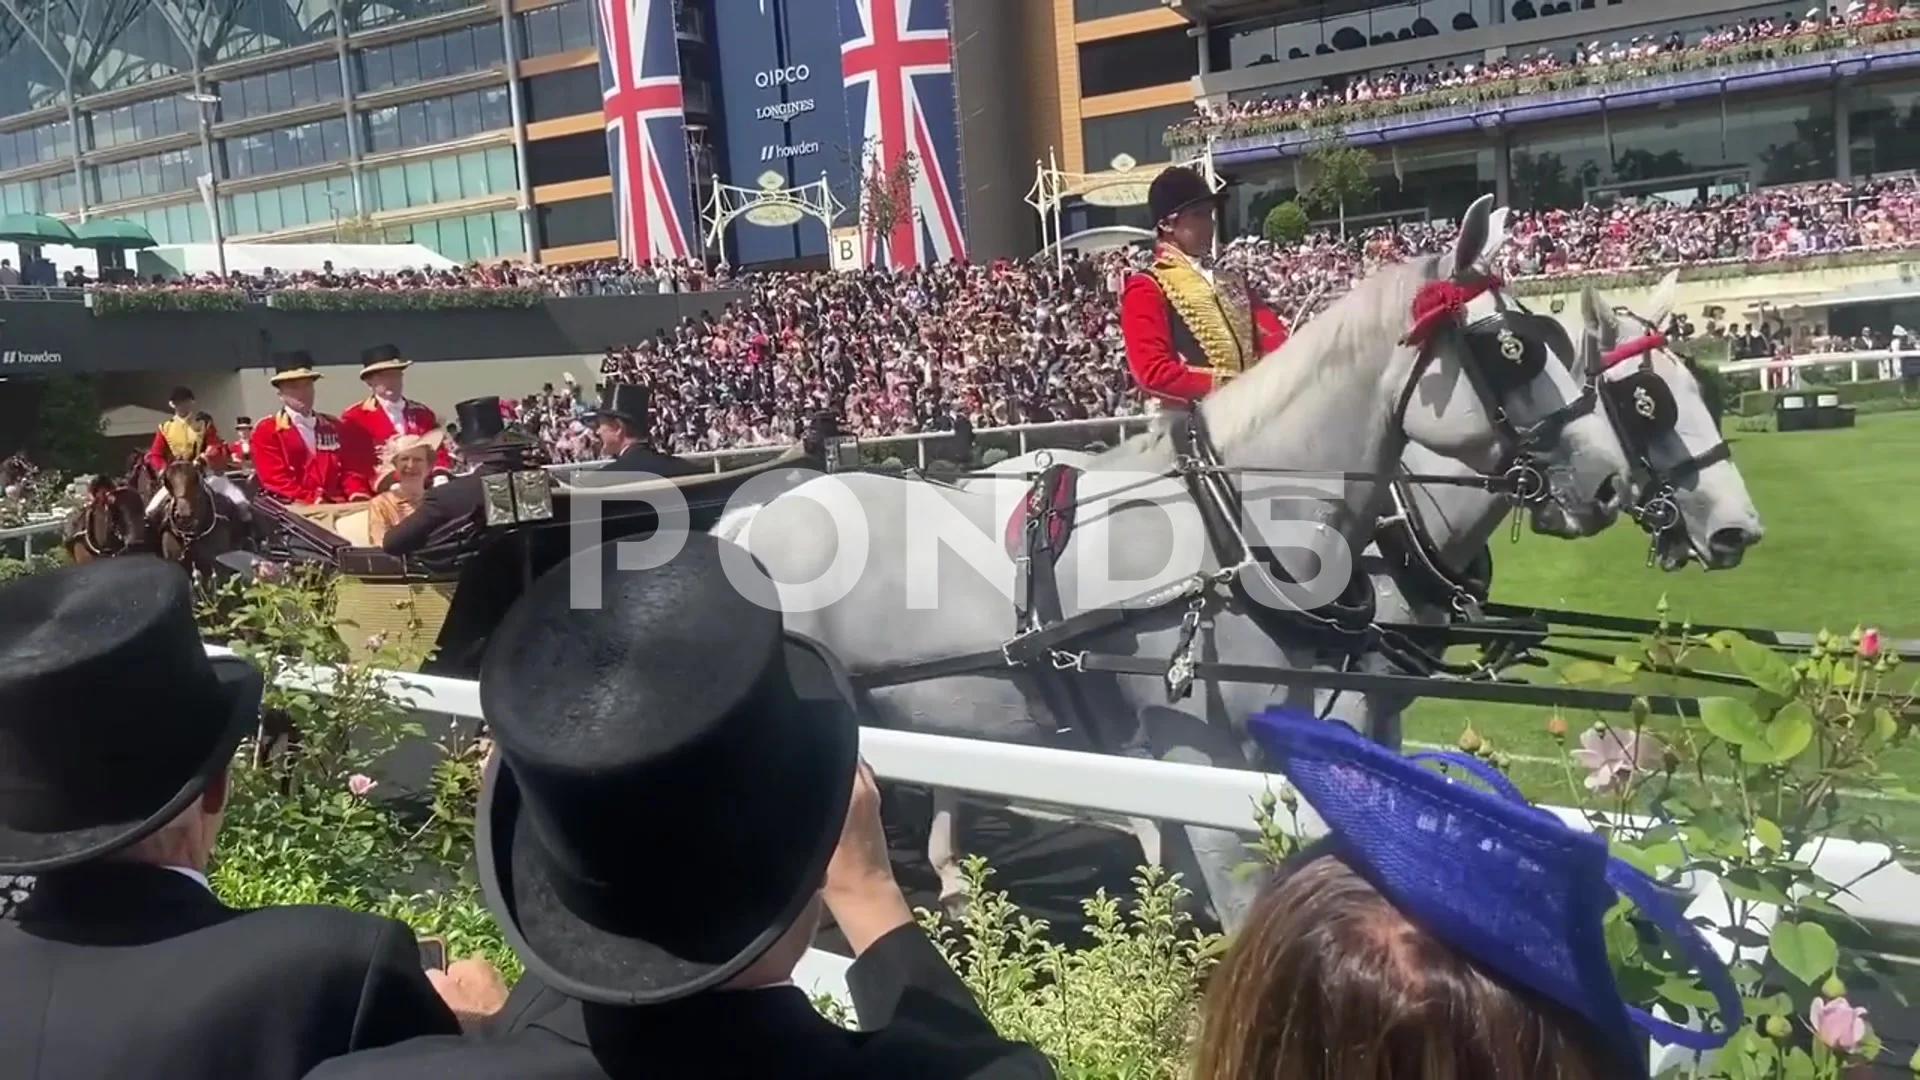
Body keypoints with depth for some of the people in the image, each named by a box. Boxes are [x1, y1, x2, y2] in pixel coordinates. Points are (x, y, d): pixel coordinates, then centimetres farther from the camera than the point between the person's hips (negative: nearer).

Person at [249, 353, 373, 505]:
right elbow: (275, 478, -4)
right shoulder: (266, 431, 6)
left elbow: (349, 469, 13)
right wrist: (312, 500, -17)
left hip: (338, 506, 3)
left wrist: (358, 495, -8)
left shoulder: (334, 427, 18)